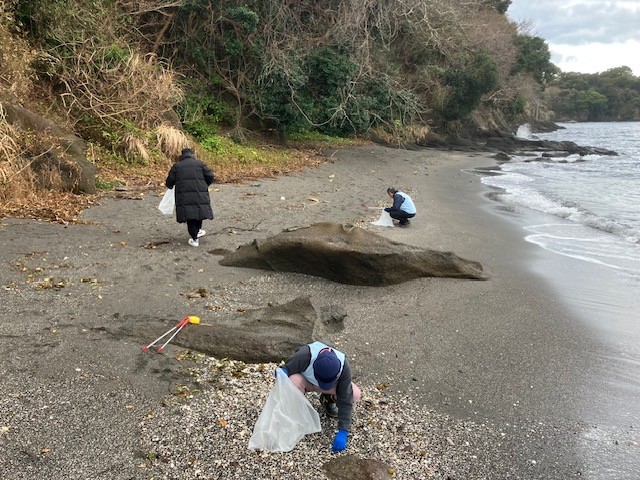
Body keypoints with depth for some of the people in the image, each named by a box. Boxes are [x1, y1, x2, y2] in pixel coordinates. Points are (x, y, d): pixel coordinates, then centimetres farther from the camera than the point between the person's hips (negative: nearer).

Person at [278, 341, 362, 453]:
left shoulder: (344, 367, -34)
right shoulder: (305, 355, -41)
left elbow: (345, 400, -27)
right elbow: (287, 369, -22)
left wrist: (343, 432, -28)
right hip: (304, 380, -1)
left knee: (355, 395, -23)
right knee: (294, 382, -39)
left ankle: (327, 399, 8)